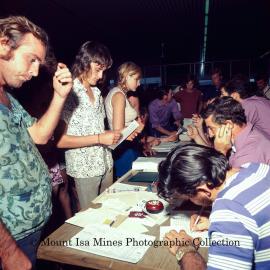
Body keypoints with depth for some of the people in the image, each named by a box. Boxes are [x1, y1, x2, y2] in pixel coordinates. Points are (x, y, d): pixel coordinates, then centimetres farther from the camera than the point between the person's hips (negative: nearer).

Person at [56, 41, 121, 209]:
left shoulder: (97, 93, 10)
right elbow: (60, 140, -18)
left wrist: (120, 134, 1)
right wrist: (99, 138, -21)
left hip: (106, 164, 7)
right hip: (85, 168, -6)